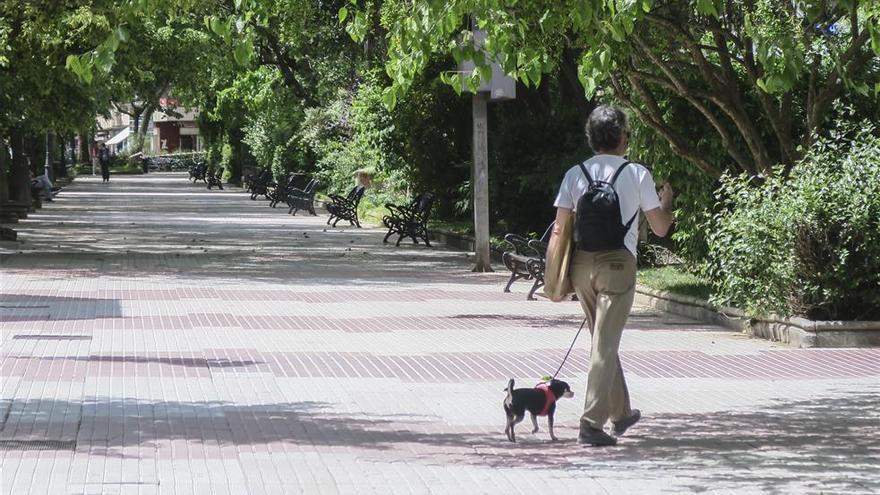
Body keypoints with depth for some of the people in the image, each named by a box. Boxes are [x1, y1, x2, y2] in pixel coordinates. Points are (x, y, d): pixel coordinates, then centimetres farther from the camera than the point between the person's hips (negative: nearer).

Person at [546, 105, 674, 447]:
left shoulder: (576, 174, 5)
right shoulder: (637, 174, -2)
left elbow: (559, 229, 3)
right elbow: (660, 228, 5)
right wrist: (667, 200, 25)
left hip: (581, 262, 4)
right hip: (618, 263, -4)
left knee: (603, 340, 19)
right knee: (605, 345, -5)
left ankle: (621, 412, 32)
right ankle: (591, 424, -12)